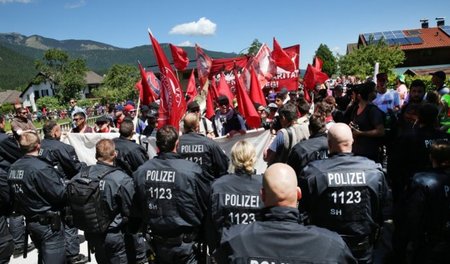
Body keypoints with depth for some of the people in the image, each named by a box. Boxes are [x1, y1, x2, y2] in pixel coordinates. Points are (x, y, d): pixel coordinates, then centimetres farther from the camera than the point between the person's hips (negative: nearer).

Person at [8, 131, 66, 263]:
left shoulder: (13, 167, 0)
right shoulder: (41, 168, -24)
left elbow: (15, 193, 9)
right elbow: (60, 194, -23)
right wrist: (64, 184, -4)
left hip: (30, 221, 8)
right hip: (48, 223, -8)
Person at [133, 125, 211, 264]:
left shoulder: (141, 171, -10)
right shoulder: (192, 170, -22)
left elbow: (138, 206, 3)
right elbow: (206, 204, -11)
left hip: (157, 242, 4)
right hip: (184, 243, -4)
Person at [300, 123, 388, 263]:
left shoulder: (311, 172, -21)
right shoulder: (374, 170, -14)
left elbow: (303, 213, -12)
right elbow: (384, 211, -2)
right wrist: (371, 238, 13)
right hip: (363, 251, 2)